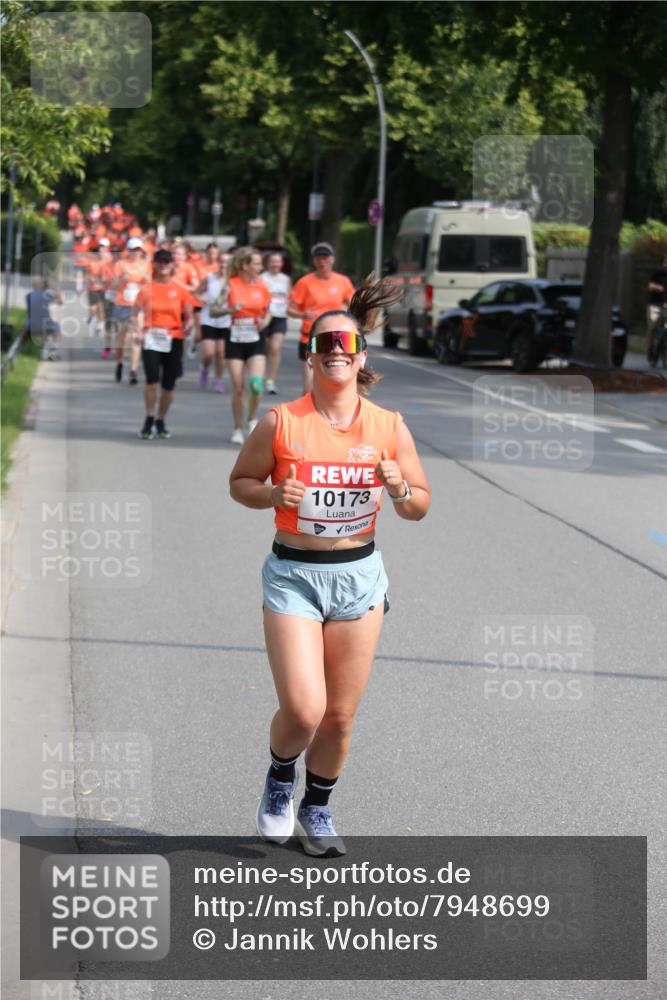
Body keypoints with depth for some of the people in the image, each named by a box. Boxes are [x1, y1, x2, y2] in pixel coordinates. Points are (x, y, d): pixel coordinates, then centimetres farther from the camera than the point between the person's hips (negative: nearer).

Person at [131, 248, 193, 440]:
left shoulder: (180, 290, 4)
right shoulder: (147, 289, 3)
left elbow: (188, 316, 8)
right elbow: (135, 313, 5)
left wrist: (187, 327, -12)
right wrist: (136, 331, -11)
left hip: (173, 340, 2)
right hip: (151, 339, -2)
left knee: (169, 384, 5)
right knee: (152, 378, -19)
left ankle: (160, 422, 23)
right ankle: (149, 420, -6)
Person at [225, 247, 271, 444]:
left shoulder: (262, 287, 2)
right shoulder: (231, 285, -7)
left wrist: (264, 322, -7)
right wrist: (231, 309, -23)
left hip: (256, 340, 1)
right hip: (235, 340, -1)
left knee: (256, 384, -15)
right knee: (238, 388, 1)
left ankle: (252, 419, 11)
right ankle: (238, 429, 17)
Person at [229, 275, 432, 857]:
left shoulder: (389, 427, -1)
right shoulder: (281, 422, -6)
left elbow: (421, 507, 7)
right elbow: (240, 483, 5)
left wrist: (400, 490, -15)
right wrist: (275, 493, -16)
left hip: (359, 575, 2)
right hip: (293, 574, -2)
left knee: (340, 716, 7)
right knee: (303, 709, -13)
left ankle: (317, 808, 33)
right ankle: (281, 777, 21)